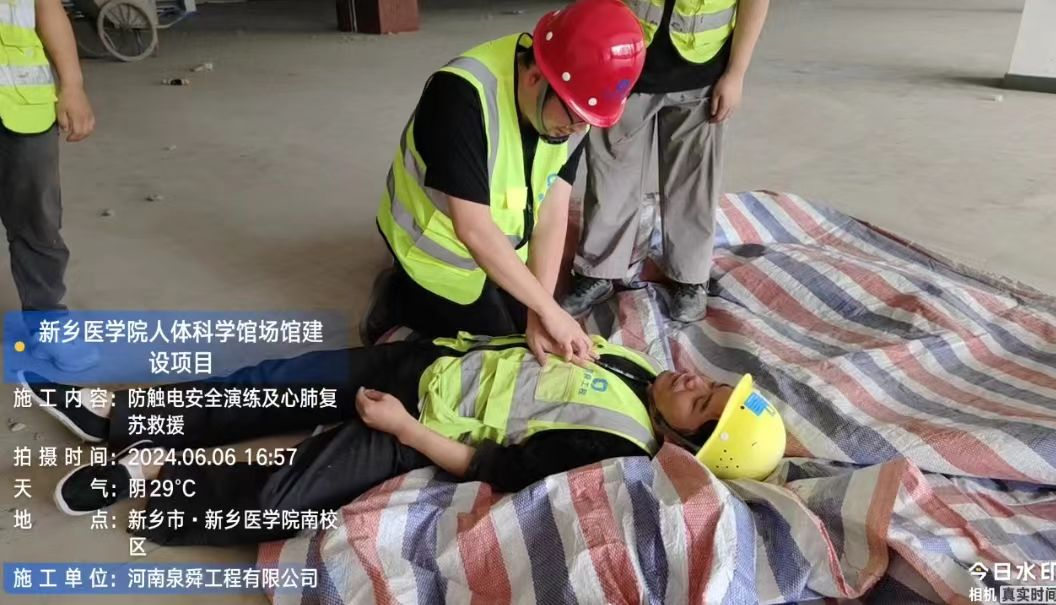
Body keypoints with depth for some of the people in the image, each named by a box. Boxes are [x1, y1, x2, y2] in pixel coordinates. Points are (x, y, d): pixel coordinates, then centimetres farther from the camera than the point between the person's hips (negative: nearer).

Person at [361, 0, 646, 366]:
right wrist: (549, 310, -31)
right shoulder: (462, 95, -37)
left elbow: (552, 214, -18)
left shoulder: (573, 106, -17)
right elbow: (473, 229, -36)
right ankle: (402, 298, 18)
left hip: (504, 246, 6)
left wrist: (537, 315, -25)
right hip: (440, 249, -6)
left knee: (539, 335, 16)